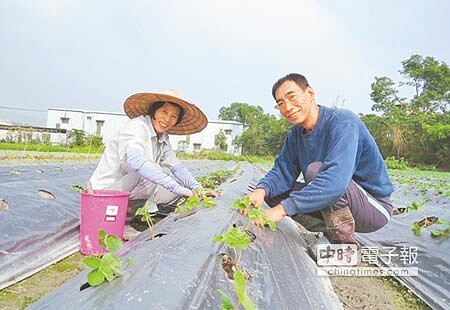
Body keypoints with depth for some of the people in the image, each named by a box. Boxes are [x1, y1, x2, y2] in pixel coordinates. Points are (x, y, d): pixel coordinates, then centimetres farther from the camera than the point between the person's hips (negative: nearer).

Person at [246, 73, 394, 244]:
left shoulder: (342, 122, -24)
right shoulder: (296, 134, 1)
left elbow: (336, 179, -37)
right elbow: (282, 171, -4)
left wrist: (284, 208, -39)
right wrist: (261, 190, -27)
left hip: (375, 207, -7)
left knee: (316, 170, -33)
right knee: (273, 191, -5)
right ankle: (333, 233, -1)